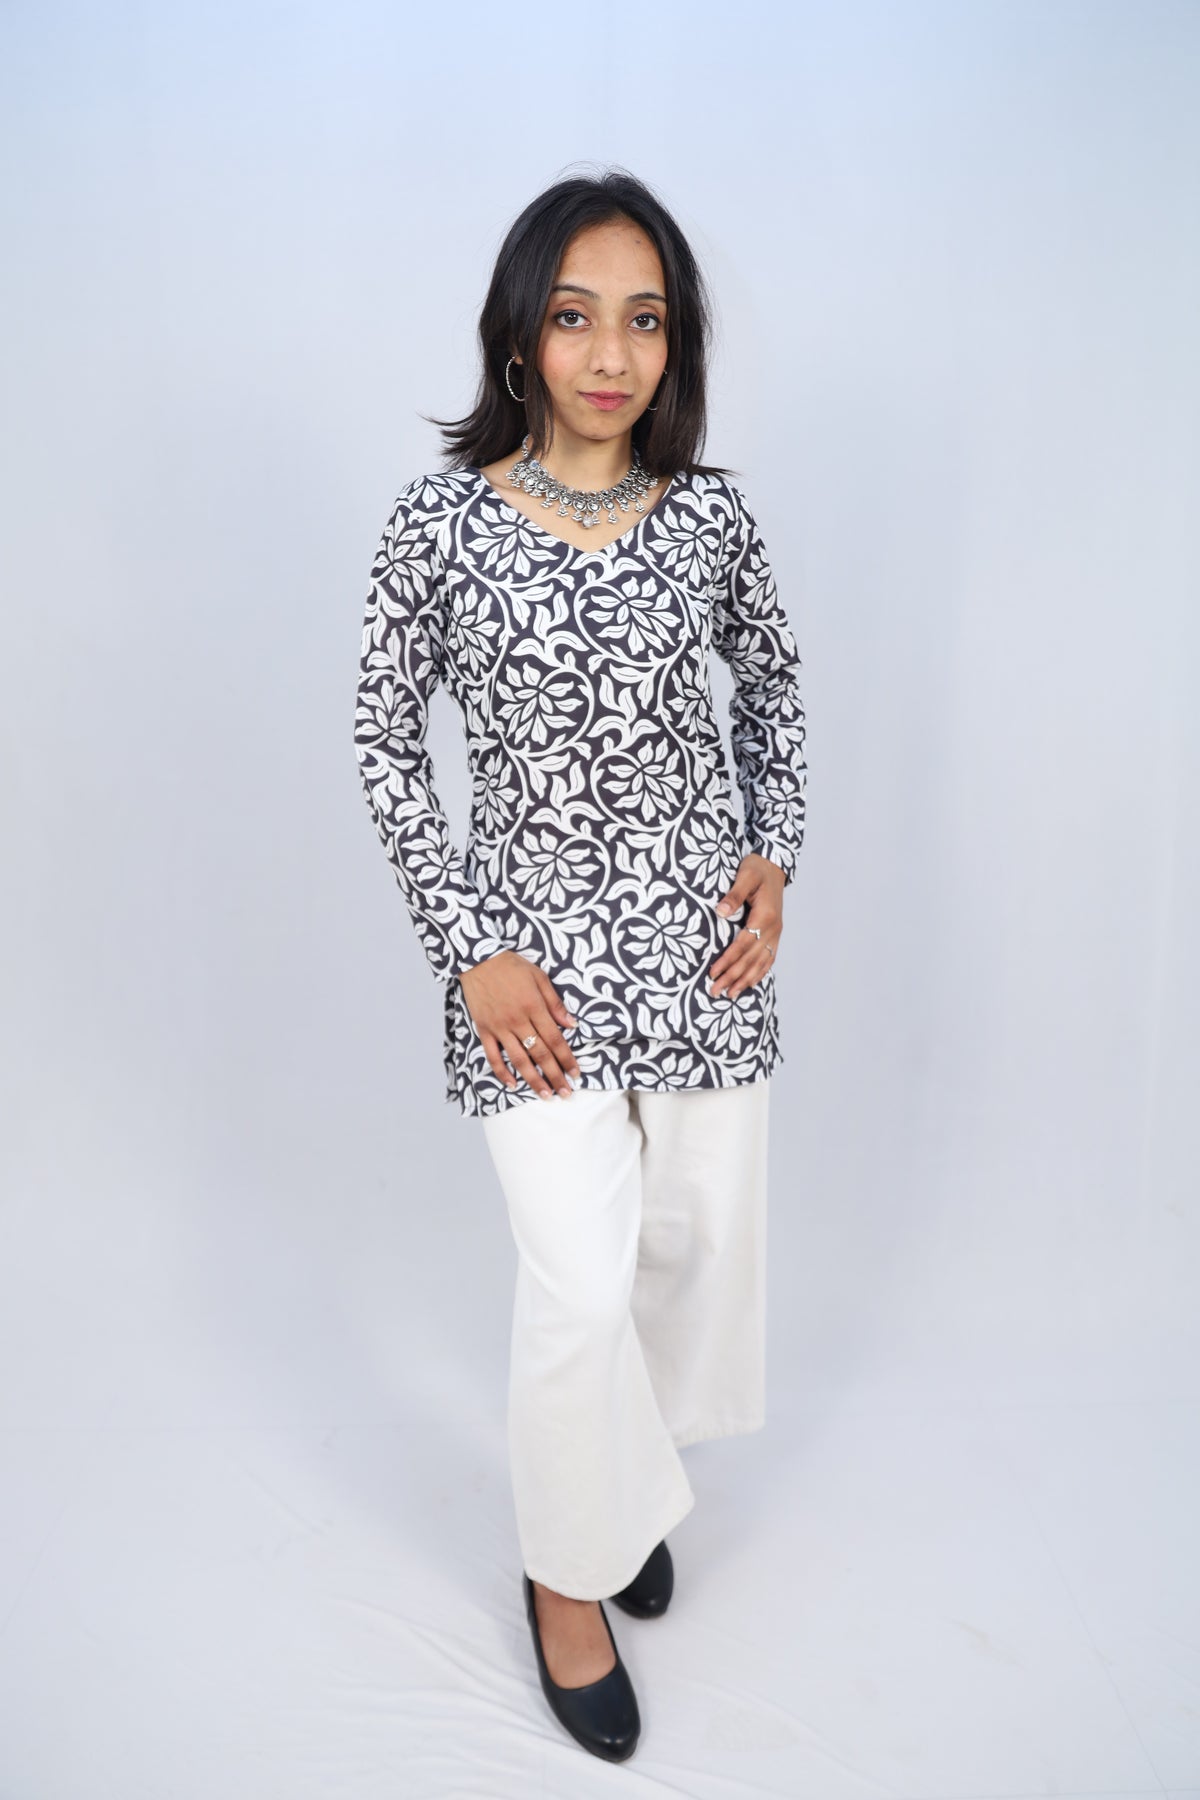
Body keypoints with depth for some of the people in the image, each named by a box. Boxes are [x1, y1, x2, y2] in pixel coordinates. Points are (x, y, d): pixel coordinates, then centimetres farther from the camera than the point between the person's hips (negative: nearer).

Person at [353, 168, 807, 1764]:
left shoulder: (709, 514, 0)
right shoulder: (443, 521, -8)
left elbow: (772, 680, 15)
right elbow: (385, 744, -3)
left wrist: (776, 856, 2)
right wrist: (471, 949, -10)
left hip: (703, 932, 4)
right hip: (538, 944, -3)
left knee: (699, 1237, 14)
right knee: (580, 1285, -6)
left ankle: (635, 1474, 45)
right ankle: (572, 1568, 25)